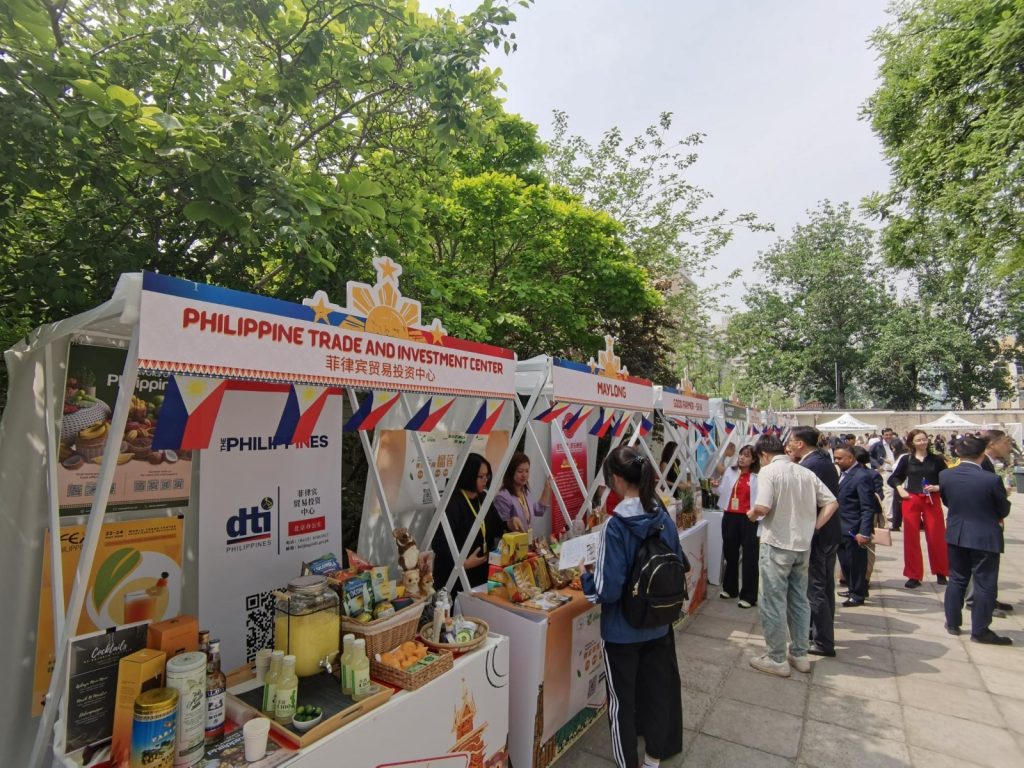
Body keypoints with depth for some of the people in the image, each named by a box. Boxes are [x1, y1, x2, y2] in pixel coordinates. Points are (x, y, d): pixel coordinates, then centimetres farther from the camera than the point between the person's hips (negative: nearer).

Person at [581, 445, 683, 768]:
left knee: (622, 698, 15)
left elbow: (608, 589, -26)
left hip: (623, 629, -6)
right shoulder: (664, 517, -6)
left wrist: (586, 577, -7)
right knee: (657, 688, 23)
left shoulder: (616, 525, -26)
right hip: (658, 624, 6)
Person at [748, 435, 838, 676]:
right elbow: (831, 503, 5)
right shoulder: (806, 472, 7)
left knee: (773, 603, 4)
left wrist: (752, 514, -4)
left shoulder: (768, 471, -13)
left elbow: (763, 507, -24)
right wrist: (813, 527, 7)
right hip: (803, 545, 7)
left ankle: (777, 659, 13)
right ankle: (800, 655, 28)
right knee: (799, 601, 18)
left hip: (776, 545, -7)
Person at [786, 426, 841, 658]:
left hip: (815, 535, -10)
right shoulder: (825, 461, 8)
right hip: (830, 531, 10)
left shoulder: (807, 467, -22)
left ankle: (823, 642, 11)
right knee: (825, 586, 19)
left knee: (815, 589, 2)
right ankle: (822, 632, 33)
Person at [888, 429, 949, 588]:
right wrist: (900, 490, -4)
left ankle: (941, 572, 22)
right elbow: (893, 478, 11)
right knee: (911, 538, 2)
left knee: (936, 537, 0)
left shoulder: (936, 459, 4)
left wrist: (937, 487, -8)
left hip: (932, 501, 0)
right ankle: (914, 576, 11)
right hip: (911, 501, 0)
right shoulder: (906, 459, 4)